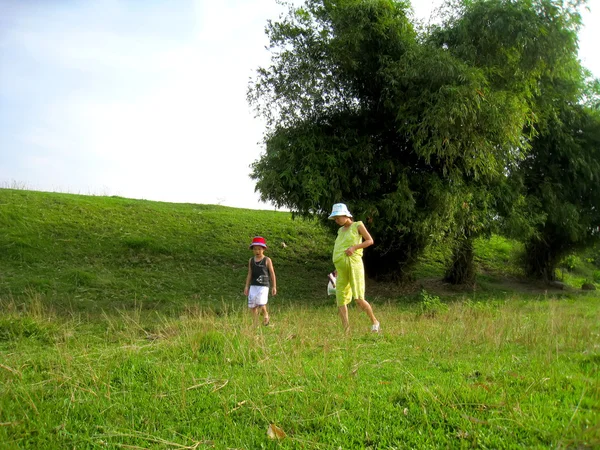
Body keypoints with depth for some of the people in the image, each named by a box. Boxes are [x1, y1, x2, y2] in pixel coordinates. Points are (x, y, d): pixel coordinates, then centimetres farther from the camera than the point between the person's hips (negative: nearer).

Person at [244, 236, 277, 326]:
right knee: (252, 305, 2)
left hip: (264, 286, -4)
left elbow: (272, 274, 1)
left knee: (261, 304, -17)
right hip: (253, 286, 4)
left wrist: (274, 287, -1)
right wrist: (246, 286, 9)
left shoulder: (267, 260, -1)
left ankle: (265, 314, 14)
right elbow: (249, 274, 13)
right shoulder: (251, 260, 9)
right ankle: (255, 324, 12)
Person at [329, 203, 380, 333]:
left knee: (359, 299, -13)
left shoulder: (357, 225, 7)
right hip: (341, 268, 6)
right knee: (340, 301, -2)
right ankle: (346, 330, 1)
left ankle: (374, 321, 8)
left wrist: (354, 247, -13)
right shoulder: (341, 231, 23)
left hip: (354, 264, -6)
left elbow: (370, 240, 1)